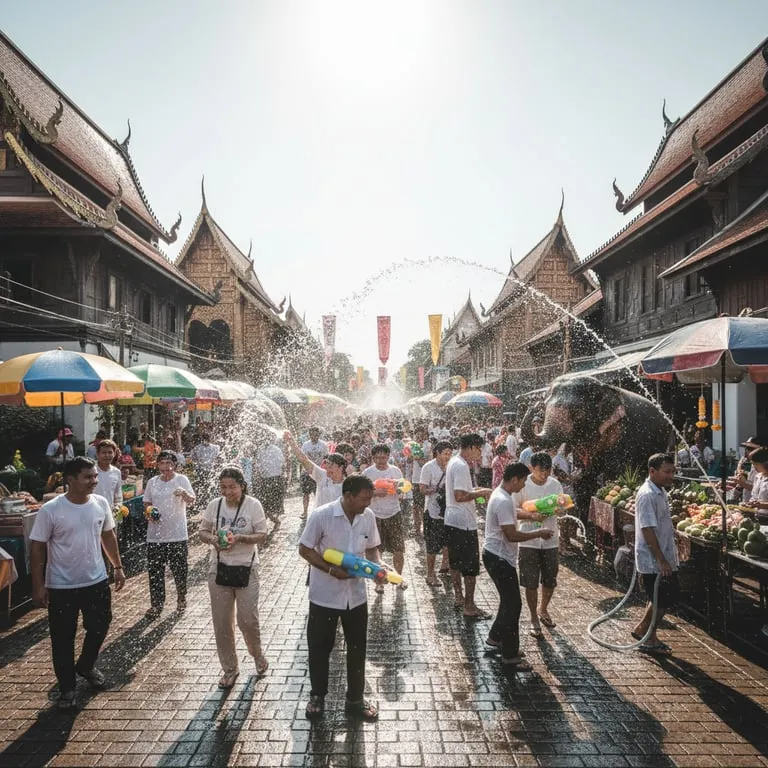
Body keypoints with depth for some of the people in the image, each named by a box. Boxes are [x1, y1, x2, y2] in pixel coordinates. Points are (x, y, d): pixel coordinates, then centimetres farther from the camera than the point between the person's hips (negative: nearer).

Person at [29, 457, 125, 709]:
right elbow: (37, 548, -11)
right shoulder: (50, 510, -18)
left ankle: (86, 666, 44)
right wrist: (38, 585, -11)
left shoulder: (101, 504, -5)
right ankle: (67, 688, 29)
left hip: (97, 582, 4)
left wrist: (118, 567, 9)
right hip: (62, 587, -4)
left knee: (99, 628, 16)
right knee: (63, 639, 9)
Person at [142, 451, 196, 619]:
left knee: (179, 570, 8)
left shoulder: (182, 479, -6)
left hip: (177, 534, -3)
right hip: (155, 534, 3)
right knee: (155, 571, 7)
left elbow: (192, 500, -18)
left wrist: (184, 494, -41)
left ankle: (181, 599, 28)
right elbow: (146, 503, 15)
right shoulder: (152, 482, 7)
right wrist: (149, 512, -7)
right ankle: (156, 604, 20)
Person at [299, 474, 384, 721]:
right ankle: (317, 696, 35)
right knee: (319, 647, 12)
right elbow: (305, 549, -13)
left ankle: (355, 699, 33)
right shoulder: (321, 515, -21)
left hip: (356, 594, 4)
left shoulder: (368, 517, -7)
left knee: (357, 648, 14)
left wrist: (377, 566, -13)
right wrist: (332, 570, -23)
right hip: (324, 595, -4)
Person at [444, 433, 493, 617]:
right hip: (464, 522, -10)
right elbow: (460, 496, -27)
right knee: (471, 565, -1)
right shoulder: (461, 466, -21)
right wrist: (482, 493, -16)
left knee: (456, 561, 18)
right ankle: (469, 606, 6)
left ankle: (458, 597, 31)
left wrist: (477, 490, 11)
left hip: (452, 521, 10)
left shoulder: (453, 462, 11)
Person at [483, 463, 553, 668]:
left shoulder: (502, 495, 8)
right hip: (499, 559, -10)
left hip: (499, 557, 10)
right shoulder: (503, 501, -25)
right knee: (513, 604, -3)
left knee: (509, 601, 21)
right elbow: (512, 535, -26)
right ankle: (510, 655, 7)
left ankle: (495, 638, 35)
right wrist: (539, 533, -16)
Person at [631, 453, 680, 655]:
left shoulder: (661, 492, 10)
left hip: (664, 559, 10)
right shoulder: (647, 495, -22)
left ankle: (643, 630, 29)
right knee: (661, 600, 1)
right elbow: (647, 530, -24)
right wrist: (662, 560, -22)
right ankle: (649, 640, 18)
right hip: (653, 561, -10)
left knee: (671, 595, 17)